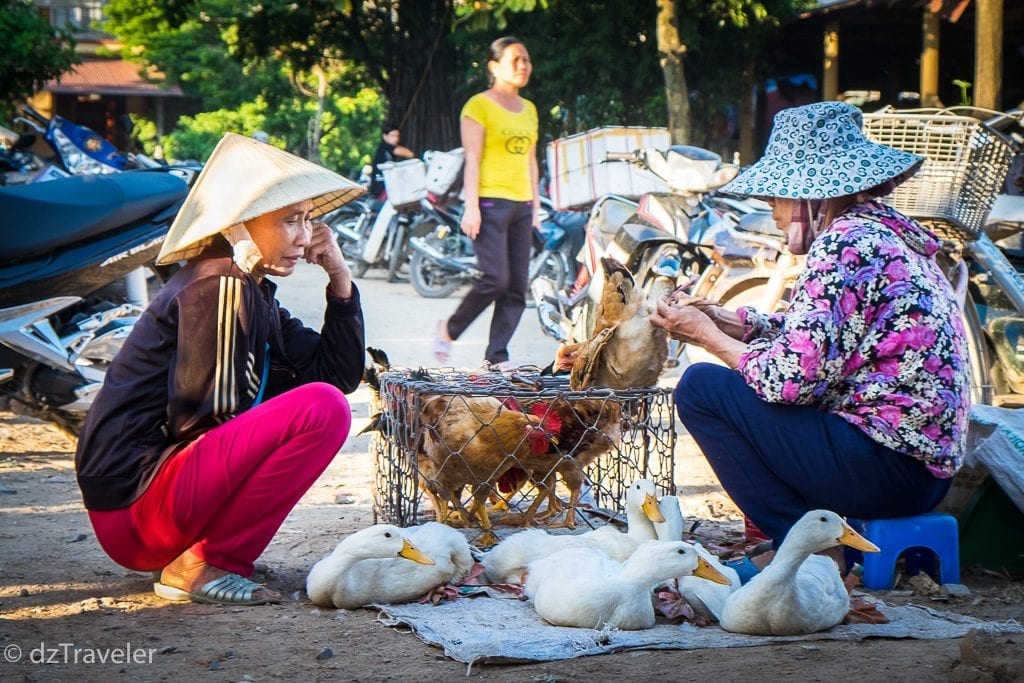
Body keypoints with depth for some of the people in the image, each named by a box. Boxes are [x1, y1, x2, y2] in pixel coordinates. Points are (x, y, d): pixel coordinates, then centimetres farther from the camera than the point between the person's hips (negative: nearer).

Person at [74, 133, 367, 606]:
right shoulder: (218, 286, -14)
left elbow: (340, 372, 15)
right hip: (134, 502, -10)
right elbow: (197, 416, -17)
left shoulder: (255, 294, 15)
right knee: (321, 409, -20)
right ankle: (199, 566, -13)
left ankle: (202, 554, 11)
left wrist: (339, 278, 6)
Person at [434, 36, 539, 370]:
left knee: (517, 288, 1)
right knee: (495, 279, -15)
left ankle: (496, 357, 5)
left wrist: (536, 205, 16)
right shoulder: (479, 105, -3)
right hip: (490, 203, -7)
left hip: (521, 205, 7)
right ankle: (449, 329, 7)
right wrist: (472, 206, -15)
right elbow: (472, 159, -9)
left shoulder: (529, 109, 18)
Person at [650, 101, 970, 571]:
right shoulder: (885, 232, 13)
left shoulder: (845, 245, -15)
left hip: (882, 468, -10)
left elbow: (790, 376, -19)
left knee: (702, 387, -6)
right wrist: (728, 322, 11)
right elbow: (818, 337, 20)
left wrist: (706, 336, -3)